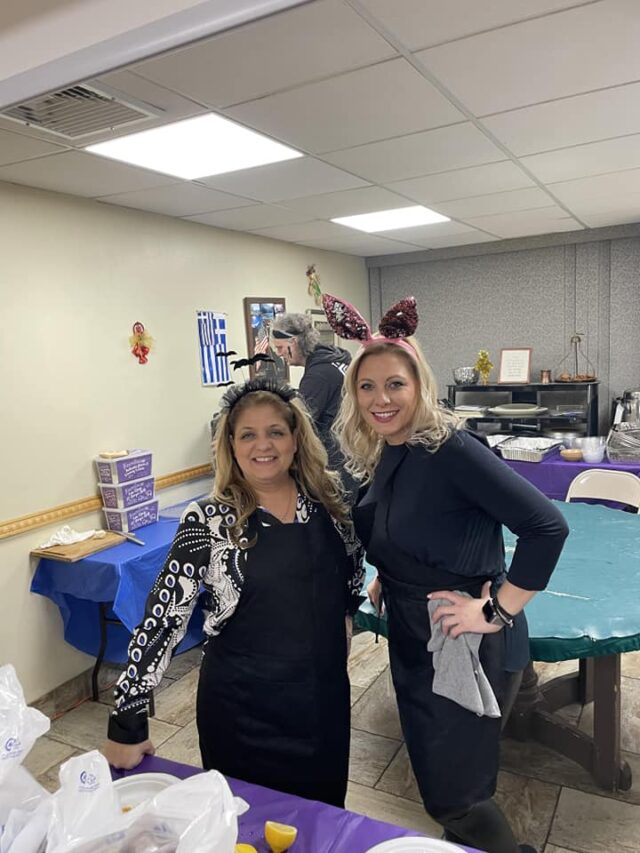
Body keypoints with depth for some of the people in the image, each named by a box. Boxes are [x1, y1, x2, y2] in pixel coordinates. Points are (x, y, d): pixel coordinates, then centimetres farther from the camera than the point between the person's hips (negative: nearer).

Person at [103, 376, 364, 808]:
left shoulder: (328, 498, -5)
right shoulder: (208, 521, -15)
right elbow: (163, 617, -15)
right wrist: (127, 722, -13)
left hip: (324, 694, 4)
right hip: (241, 706, -3)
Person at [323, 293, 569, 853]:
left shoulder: (450, 449, -23)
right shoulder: (380, 456, 1)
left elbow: (547, 525, -26)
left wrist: (498, 611, -22)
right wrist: (386, 578, 5)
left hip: (467, 648, -8)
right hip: (413, 641, 8)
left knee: (454, 795, 6)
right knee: (436, 781, 24)